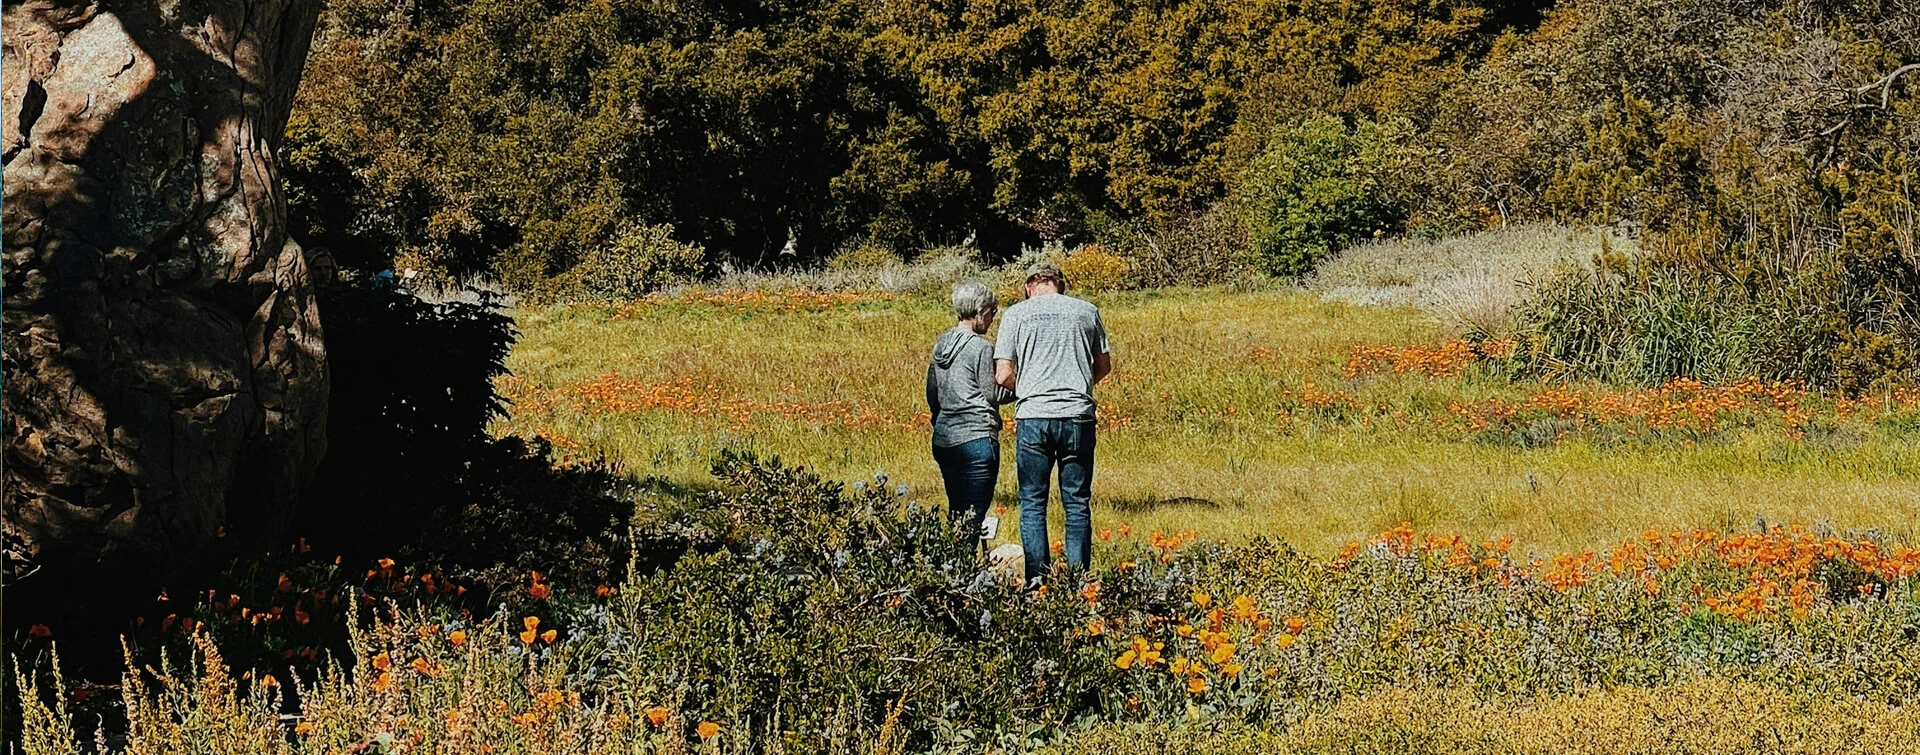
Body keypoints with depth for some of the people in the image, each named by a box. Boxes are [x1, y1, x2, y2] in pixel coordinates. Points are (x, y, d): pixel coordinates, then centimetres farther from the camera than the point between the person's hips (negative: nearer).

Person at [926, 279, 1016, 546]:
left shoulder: (941, 344, 12)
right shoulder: (981, 347, -11)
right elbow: (992, 394, -8)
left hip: (943, 440, 8)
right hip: (976, 439, -8)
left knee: (956, 516, 14)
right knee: (972, 519, -6)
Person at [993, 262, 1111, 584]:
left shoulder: (1017, 313, 3)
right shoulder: (1087, 311, 8)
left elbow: (1003, 375, -1)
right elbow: (1104, 365, 18)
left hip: (1033, 417, -1)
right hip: (1078, 417, 1)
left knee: (1032, 503, 7)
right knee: (1077, 503, 7)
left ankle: (1037, 580, 0)